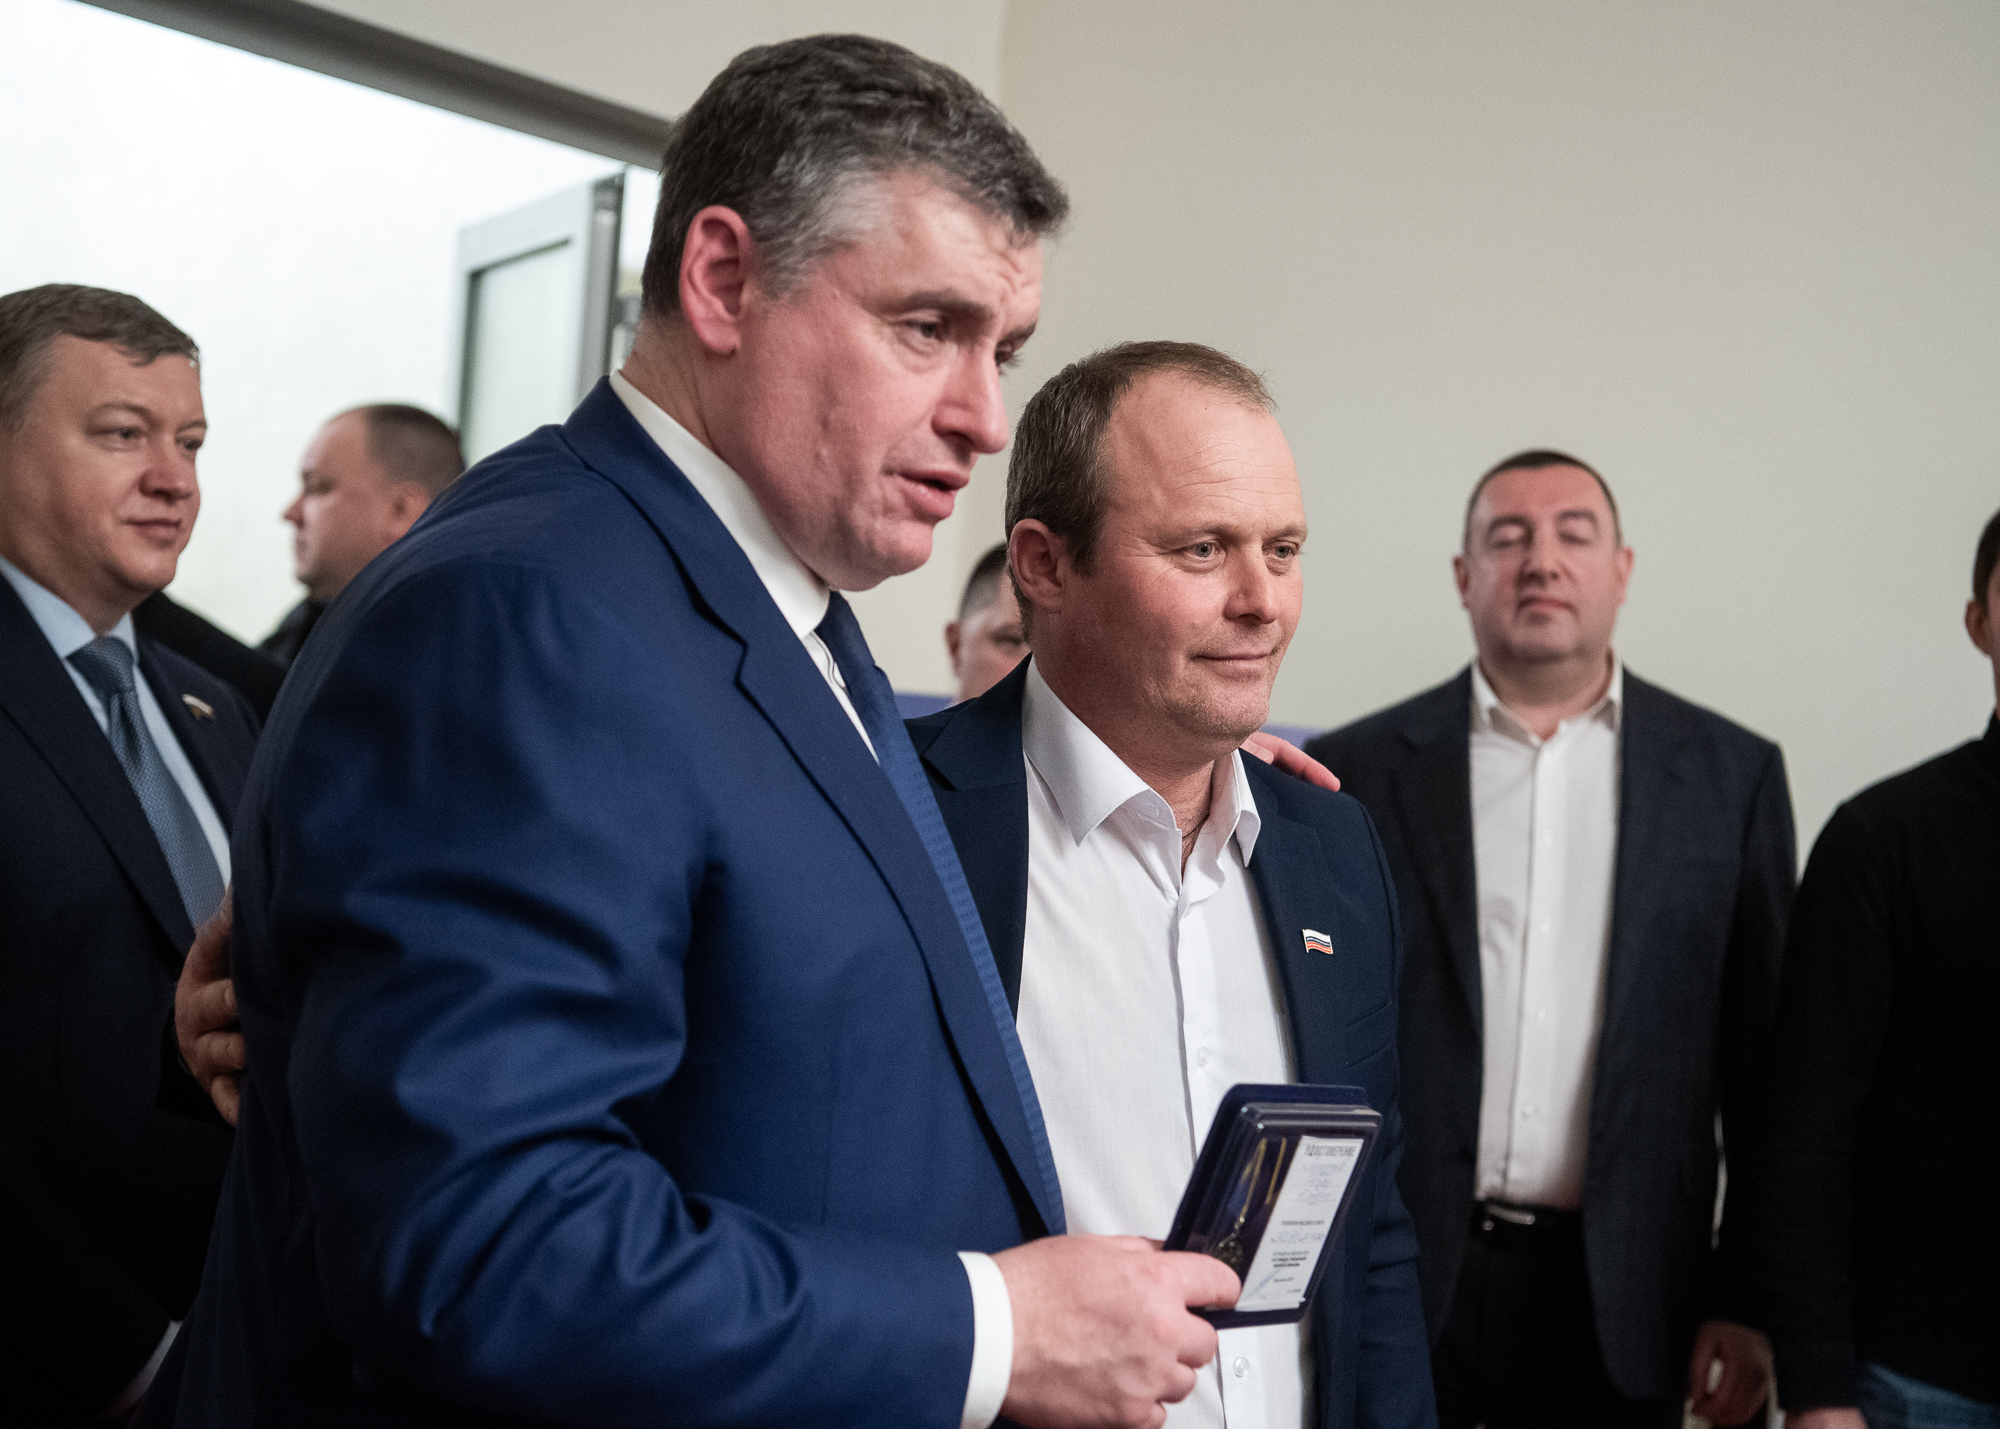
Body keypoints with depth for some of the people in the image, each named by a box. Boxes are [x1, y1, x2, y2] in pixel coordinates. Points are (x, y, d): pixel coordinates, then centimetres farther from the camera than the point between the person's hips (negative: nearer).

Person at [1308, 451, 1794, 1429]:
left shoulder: (1730, 773, 3)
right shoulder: (1355, 772, 1)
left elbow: (1762, 1059, 3)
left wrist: (1749, 1298, 1)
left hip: (1621, 1300, 1)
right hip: (1401, 1282, 0)